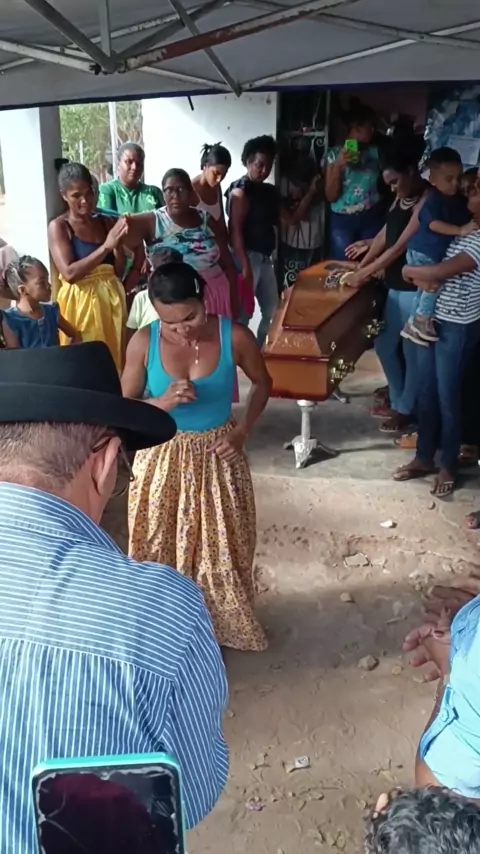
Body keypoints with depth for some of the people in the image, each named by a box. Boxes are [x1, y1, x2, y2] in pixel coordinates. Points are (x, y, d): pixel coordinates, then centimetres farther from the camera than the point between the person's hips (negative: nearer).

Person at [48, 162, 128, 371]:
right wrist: (106, 246, -19)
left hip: (111, 299, 4)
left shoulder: (106, 222, 9)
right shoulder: (58, 226, -3)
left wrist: (118, 244, -9)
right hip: (80, 302, -4)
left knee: (115, 360, 7)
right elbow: (69, 273, -16)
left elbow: (119, 271, 9)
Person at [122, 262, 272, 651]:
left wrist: (243, 431, -8)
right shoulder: (143, 342, -15)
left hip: (217, 457, 0)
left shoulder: (235, 336, -16)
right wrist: (165, 402, -26)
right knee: (163, 549, 13)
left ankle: (222, 624, 37)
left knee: (221, 548, 13)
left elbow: (262, 383, 3)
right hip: (163, 458, 0)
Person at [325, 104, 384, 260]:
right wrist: (338, 165, -14)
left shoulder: (375, 152, 8)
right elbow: (331, 196, -5)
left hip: (371, 218, 2)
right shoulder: (335, 153, 2)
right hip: (342, 220, -2)